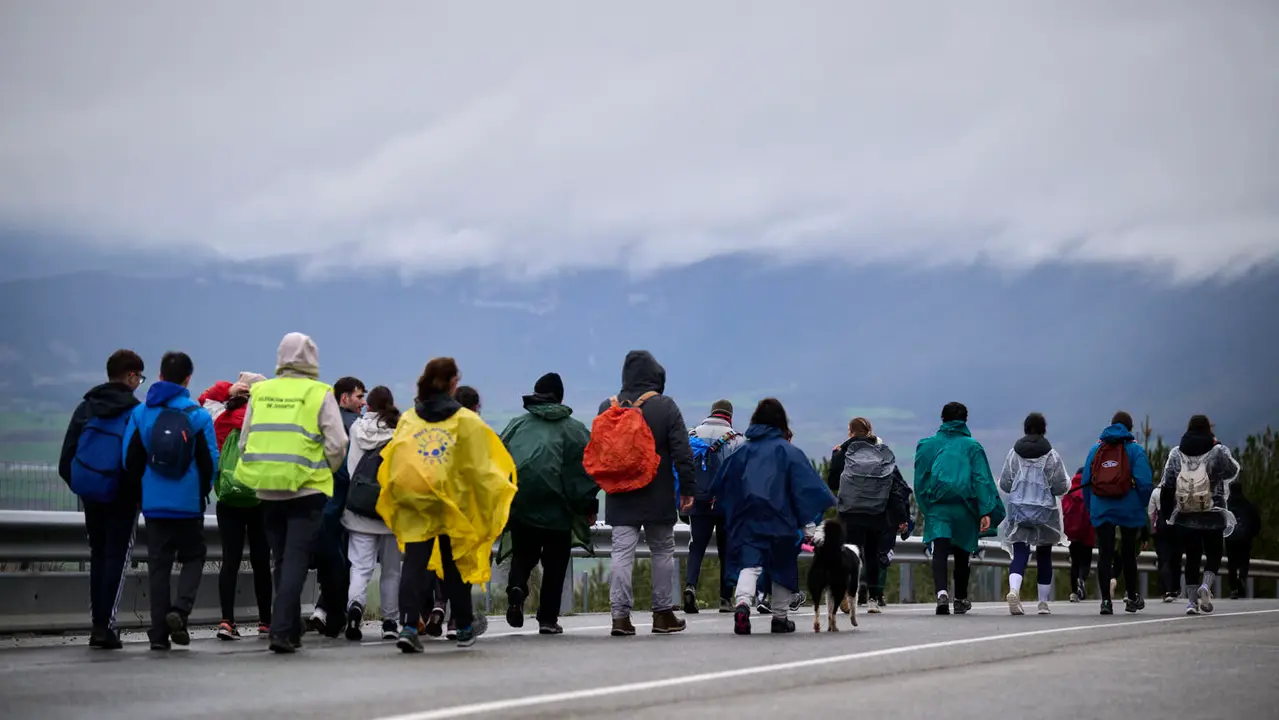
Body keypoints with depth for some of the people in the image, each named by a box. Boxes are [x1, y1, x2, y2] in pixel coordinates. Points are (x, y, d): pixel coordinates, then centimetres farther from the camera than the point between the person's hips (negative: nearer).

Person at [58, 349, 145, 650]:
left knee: (98, 555, 15)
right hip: (121, 497, -5)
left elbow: (66, 456, 6)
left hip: (90, 495, 5)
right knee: (117, 556, 0)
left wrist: (77, 484, 14)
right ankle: (105, 625, -9)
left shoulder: (85, 407, 7)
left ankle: (98, 622, 14)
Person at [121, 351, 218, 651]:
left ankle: (159, 633, 5)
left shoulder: (140, 413, 0)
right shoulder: (198, 415, -7)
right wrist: (203, 491, 13)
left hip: (153, 503, 2)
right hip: (189, 503, -2)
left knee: (158, 564, 8)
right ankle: (179, 609, -11)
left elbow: (130, 460, 1)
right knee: (193, 558, 13)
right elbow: (210, 461, -5)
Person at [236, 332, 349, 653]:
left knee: (280, 561, 15)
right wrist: (324, 472, 9)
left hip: (268, 491, 4)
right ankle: (281, 630, -14)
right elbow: (336, 445, -8)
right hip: (306, 491, -4)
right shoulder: (319, 394, -4)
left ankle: (291, 630, 22)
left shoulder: (260, 392, 6)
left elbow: (245, 443, 8)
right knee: (296, 561, -3)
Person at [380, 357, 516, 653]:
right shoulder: (467, 421, -1)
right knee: (455, 564, 14)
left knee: (414, 562, -2)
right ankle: (465, 627, 28)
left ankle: (408, 626, -18)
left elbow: (391, 463, 4)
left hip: (413, 503, 1)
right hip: (452, 502, -1)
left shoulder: (407, 419, 6)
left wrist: (402, 494, 12)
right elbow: (480, 468, -2)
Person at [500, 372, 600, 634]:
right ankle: (548, 618, 5)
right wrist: (589, 505, 4)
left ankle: (516, 587, -17)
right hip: (557, 508, -1)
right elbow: (588, 466, -2)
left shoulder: (517, 425, 9)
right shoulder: (574, 429, 4)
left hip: (519, 505, 1)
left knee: (522, 553, 14)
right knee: (555, 562, 8)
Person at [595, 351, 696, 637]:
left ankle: (620, 616, -9)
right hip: (658, 496, -2)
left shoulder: (608, 407, 4)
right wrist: (687, 487, -1)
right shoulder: (665, 407, -6)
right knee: (663, 551, 11)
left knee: (621, 553, 0)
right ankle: (663, 614, 15)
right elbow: (682, 452, -8)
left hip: (620, 497, 2)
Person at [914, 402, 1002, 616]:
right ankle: (960, 600, 28)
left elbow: (920, 480, 8)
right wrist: (986, 512, -9)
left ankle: (942, 592, -35)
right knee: (962, 554, 16)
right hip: (964, 508, 0)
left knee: (939, 552, -11)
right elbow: (982, 480, -5)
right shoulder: (972, 446, 4)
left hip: (937, 507, 0)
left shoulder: (927, 445, 7)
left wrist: (925, 508, 18)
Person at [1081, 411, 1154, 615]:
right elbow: (1144, 483, -10)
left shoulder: (1095, 449, 9)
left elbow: (1085, 483, 8)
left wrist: (1090, 508, 13)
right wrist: (1143, 506, 1)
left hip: (1101, 509, 1)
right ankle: (1132, 597, 25)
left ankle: (1106, 600, -10)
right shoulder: (1135, 449, -1)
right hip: (1129, 509, -1)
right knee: (1128, 553, 14)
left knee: (1105, 554, 0)